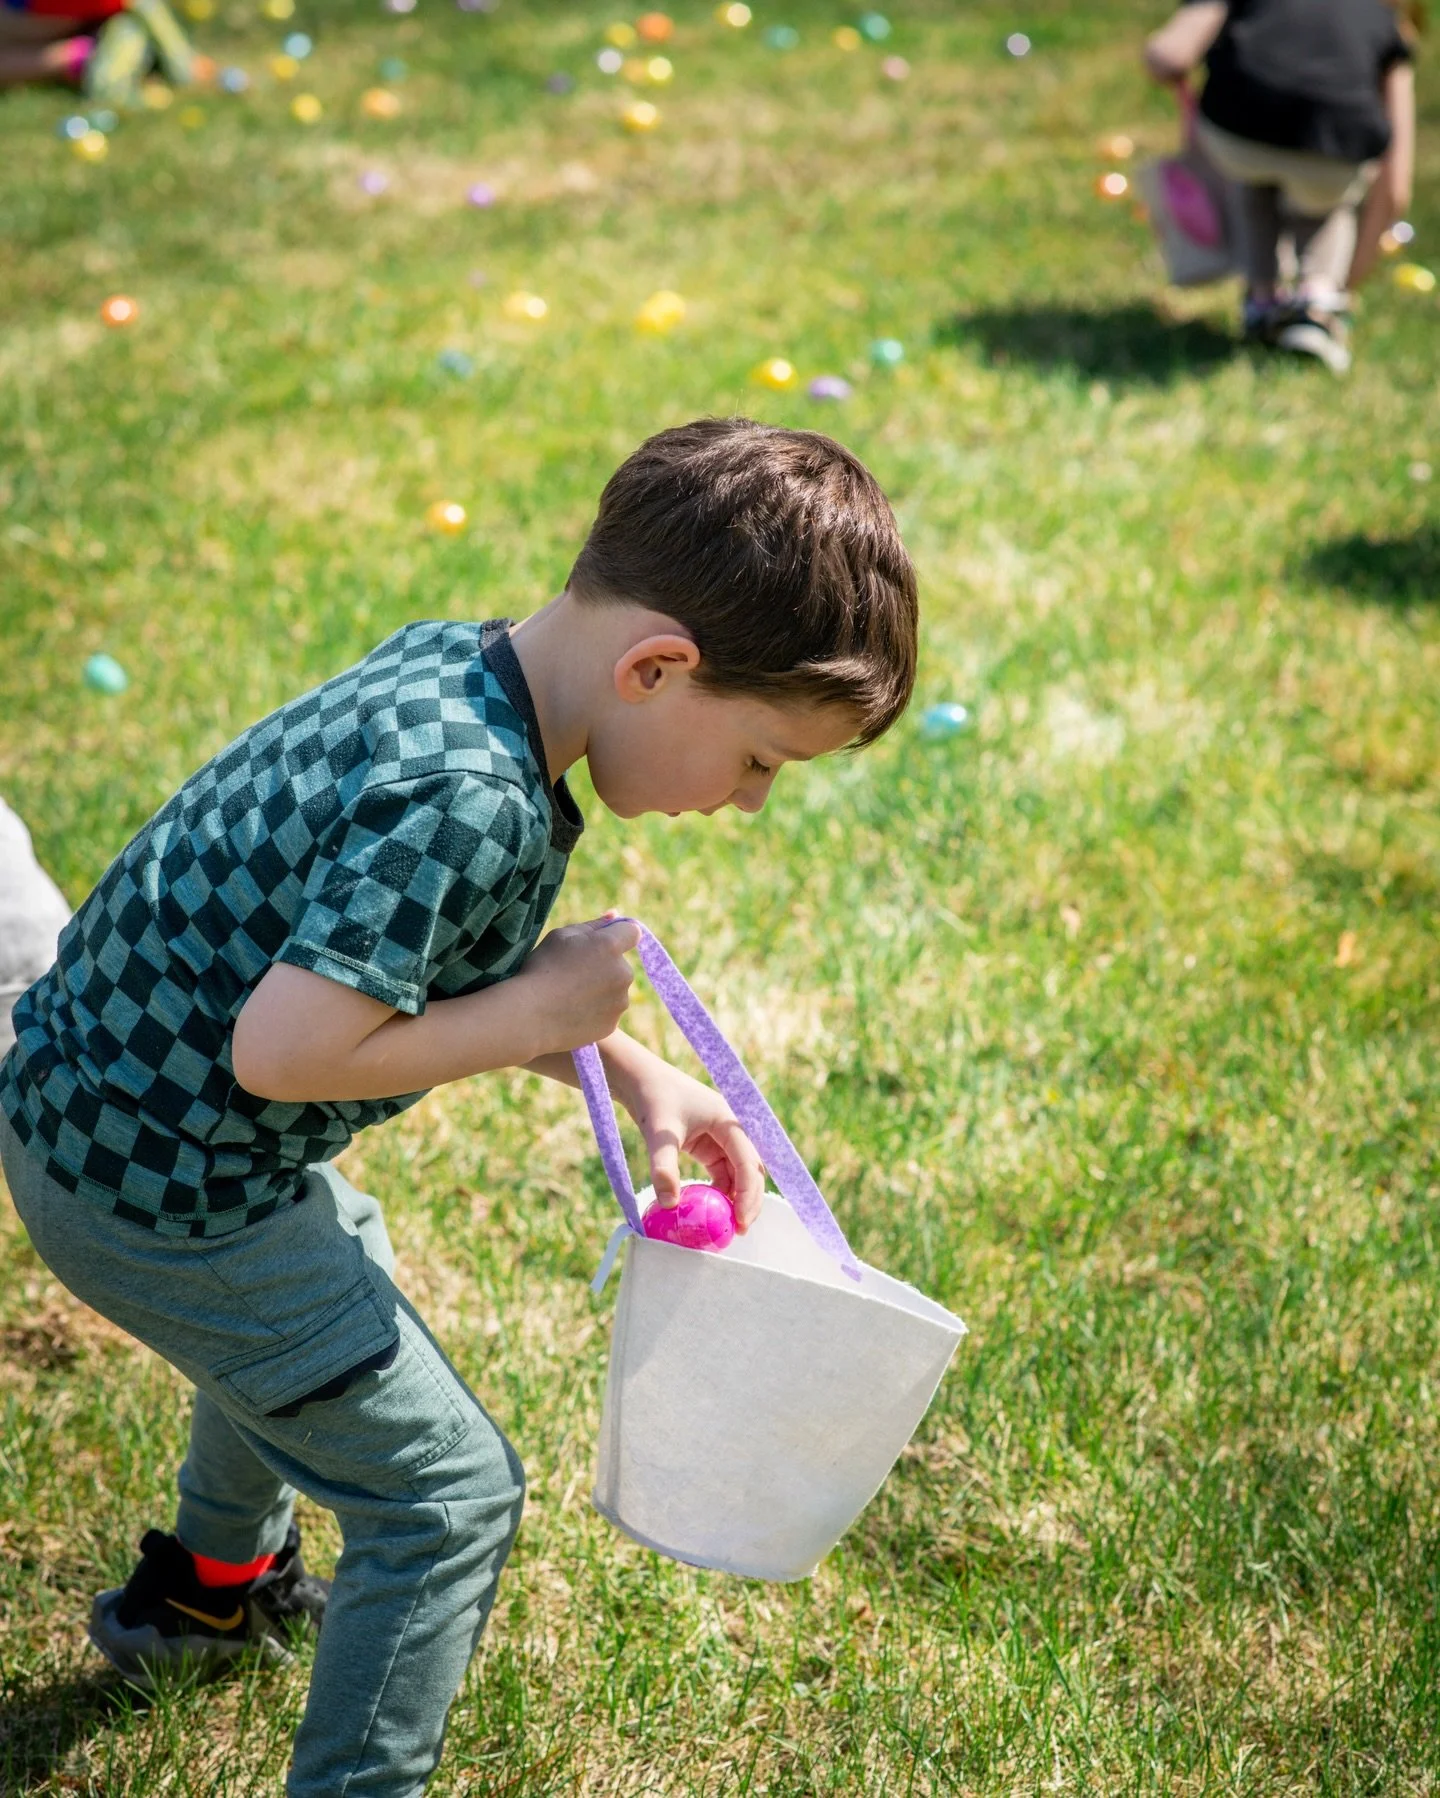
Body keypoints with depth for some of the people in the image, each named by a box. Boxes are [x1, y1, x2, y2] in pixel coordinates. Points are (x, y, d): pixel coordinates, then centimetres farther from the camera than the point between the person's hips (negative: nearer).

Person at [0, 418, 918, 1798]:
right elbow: (283, 1049, -33)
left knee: (335, 1306, 37)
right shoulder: (467, 800, -32)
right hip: (162, 1198, -10)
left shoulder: (448, 665, -3)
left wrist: (630, 1073, 1)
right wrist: (541, 1014, -20)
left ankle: (210, 1583, 61)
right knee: (452, 1492, 1)